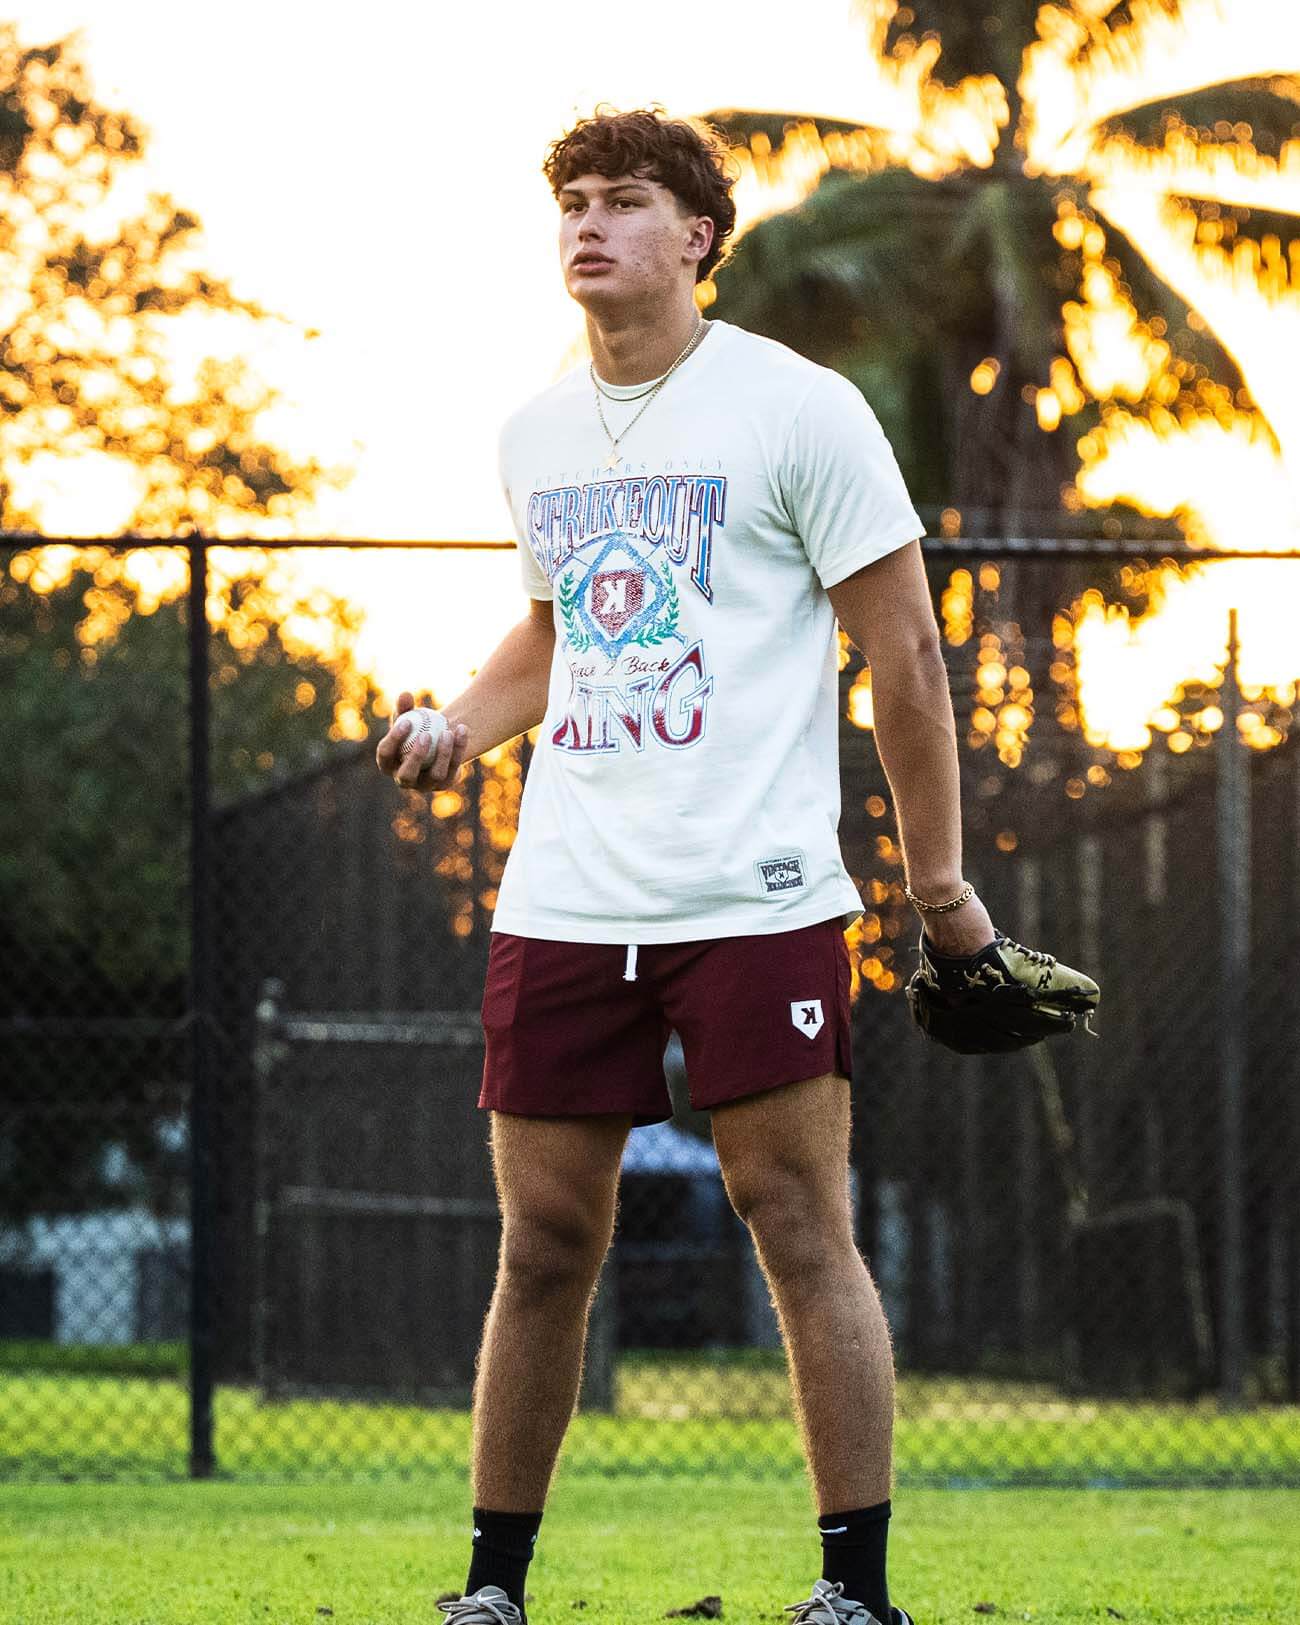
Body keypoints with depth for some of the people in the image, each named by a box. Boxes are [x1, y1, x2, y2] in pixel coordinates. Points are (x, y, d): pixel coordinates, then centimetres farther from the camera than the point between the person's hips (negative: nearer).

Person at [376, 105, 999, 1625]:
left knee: (802, 1229, -6)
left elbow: (905, 654, -1)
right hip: (563, 905, 5)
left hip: (757, 899, -5)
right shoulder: (535, 435, 13)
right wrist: (460, 723, 9)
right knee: (544, 1241, 5)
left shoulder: (797, 408, -4)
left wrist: (941, 884, -1)